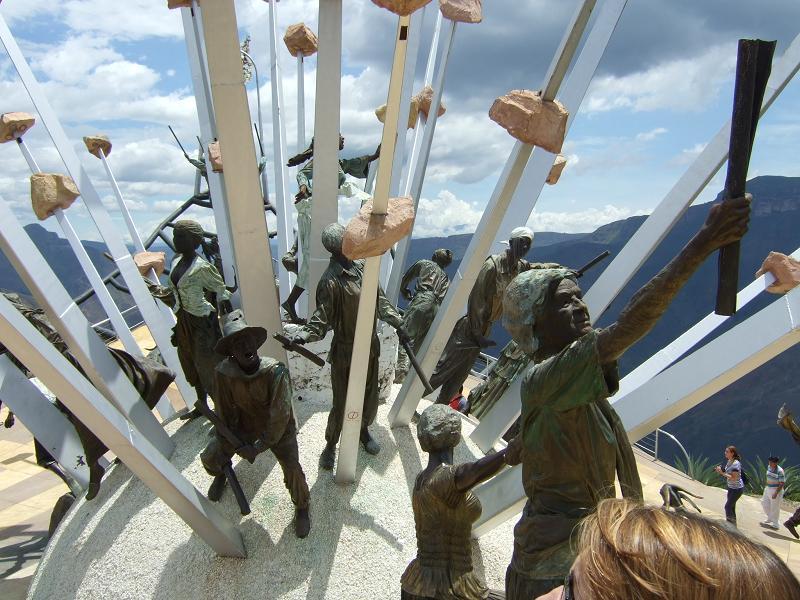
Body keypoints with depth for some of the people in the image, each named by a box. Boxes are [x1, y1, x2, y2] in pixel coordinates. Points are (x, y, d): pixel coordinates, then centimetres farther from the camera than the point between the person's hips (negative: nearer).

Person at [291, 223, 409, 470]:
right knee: (342, 403, 5)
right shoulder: (330, 280, -20)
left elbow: (380, 300, 11)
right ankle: (330, 445, 30)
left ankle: (363, 430, 47)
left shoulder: (363, 266, 0)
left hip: (370, 347, 6)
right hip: (344, 352, -6)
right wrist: (303, 334, -36)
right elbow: (322, 318, -20)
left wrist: (397, 323, 11)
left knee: (370, 396, 19)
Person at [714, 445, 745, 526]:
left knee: (728, 507, -5)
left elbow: (734, 478, -27)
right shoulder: (729, 461, 3)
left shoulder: (736, 464, -24)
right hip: (731, 487, 9)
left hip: (737, 489, -9)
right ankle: (733, 526, 28)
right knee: (731, 507, 16)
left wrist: (722, 473, -27)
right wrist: (720, 470, -3)